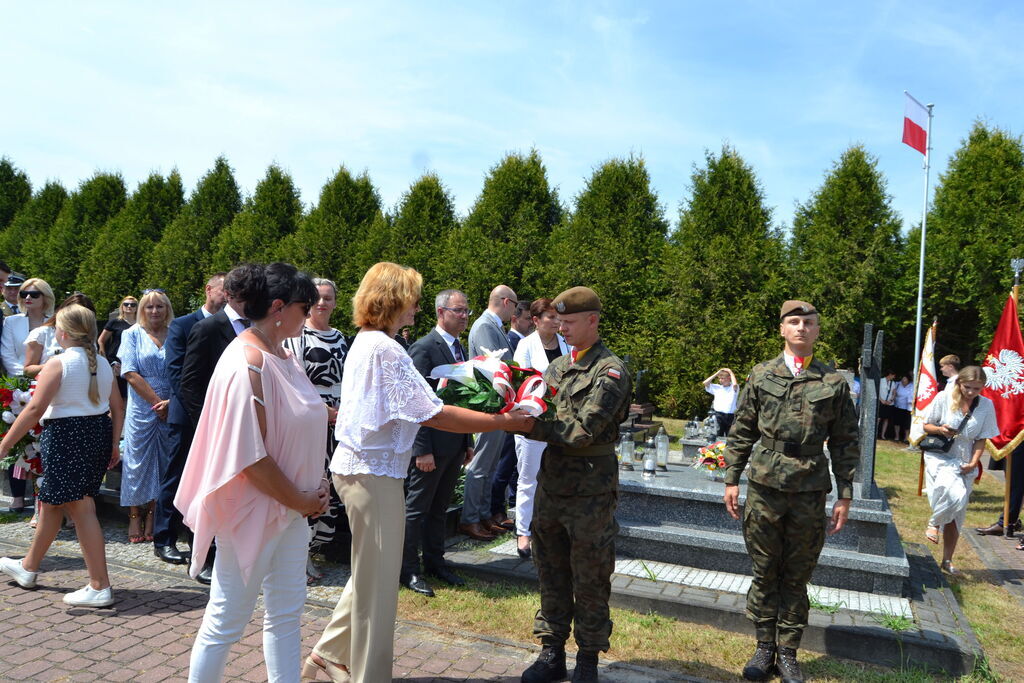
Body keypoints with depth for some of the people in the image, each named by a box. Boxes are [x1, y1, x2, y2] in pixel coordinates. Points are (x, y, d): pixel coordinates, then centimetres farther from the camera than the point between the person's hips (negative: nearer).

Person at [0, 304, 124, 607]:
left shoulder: (59, 363, -12)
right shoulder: (103, 364, 7)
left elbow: (35, 408, -18)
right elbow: (117, 408, 7)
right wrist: (113, 444, 15)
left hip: (65, 435, -8)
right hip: (98, 434, 8)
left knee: (81, 509, -4)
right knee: (51, 500, 23)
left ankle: (100, 587, -1)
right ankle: (28, 567, 41)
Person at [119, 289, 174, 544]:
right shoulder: (132, 334, 3)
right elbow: (131, 374, -5)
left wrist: (172, 402, -11)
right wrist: (157, 402, -10)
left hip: (170, 409, 2)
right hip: (141, 408, -2)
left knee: (162, 463, 6)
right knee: (138, 460, 2)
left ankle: (152, 516, 16)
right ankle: (135, 517, 12)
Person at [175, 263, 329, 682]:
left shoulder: (283, 356, 5)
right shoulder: (248, 364, -21)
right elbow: (250, 456, -23)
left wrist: (313, 489, 2)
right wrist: (300, 499, -12)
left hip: (289, 507, 8)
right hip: (252, 510, -8)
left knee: (286, 614, 17)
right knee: (226, 621, 9)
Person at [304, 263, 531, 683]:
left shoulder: (365, 342, 11)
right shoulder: (385, 348, -20)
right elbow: (435, 415, -22)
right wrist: (505, 422, -17)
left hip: (358, 467, 10)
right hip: (375, 473, -10)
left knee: (370, 572, 23)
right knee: (379, 580, 5)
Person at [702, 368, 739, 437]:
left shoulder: (734, 388, 3)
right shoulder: (717, 387, 12)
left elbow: (735, 384, -20)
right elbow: (705, 383, 3)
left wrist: (731, 373, -5)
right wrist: (717, 373, 5)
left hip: (730, 416, -2)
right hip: (718, 415, 2)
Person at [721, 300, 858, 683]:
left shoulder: (834, 382, 4)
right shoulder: (760, 375, 4)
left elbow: (845, 443, 6)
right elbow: (741, 433, 7)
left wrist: (845, 495, 2)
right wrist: (732, 480, 3)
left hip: (810, 493, 0)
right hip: (764, 489, 0)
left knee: (797, 577, 9)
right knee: (764, 573, 9)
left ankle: (788, 652, 23)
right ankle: (765, 648, 23)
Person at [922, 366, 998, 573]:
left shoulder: (986, 405, -2)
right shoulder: (944, 398, -8)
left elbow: (981, 439, 3)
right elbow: (926, 425, 0)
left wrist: (973, 463, -9)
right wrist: (940, 430, -21)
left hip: (964, 463, 3)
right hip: (939, 457, -3)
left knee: (956, 516, 7)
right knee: (955, 494, -31)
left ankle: (947, 560, 21)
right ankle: (934, 522, -2)